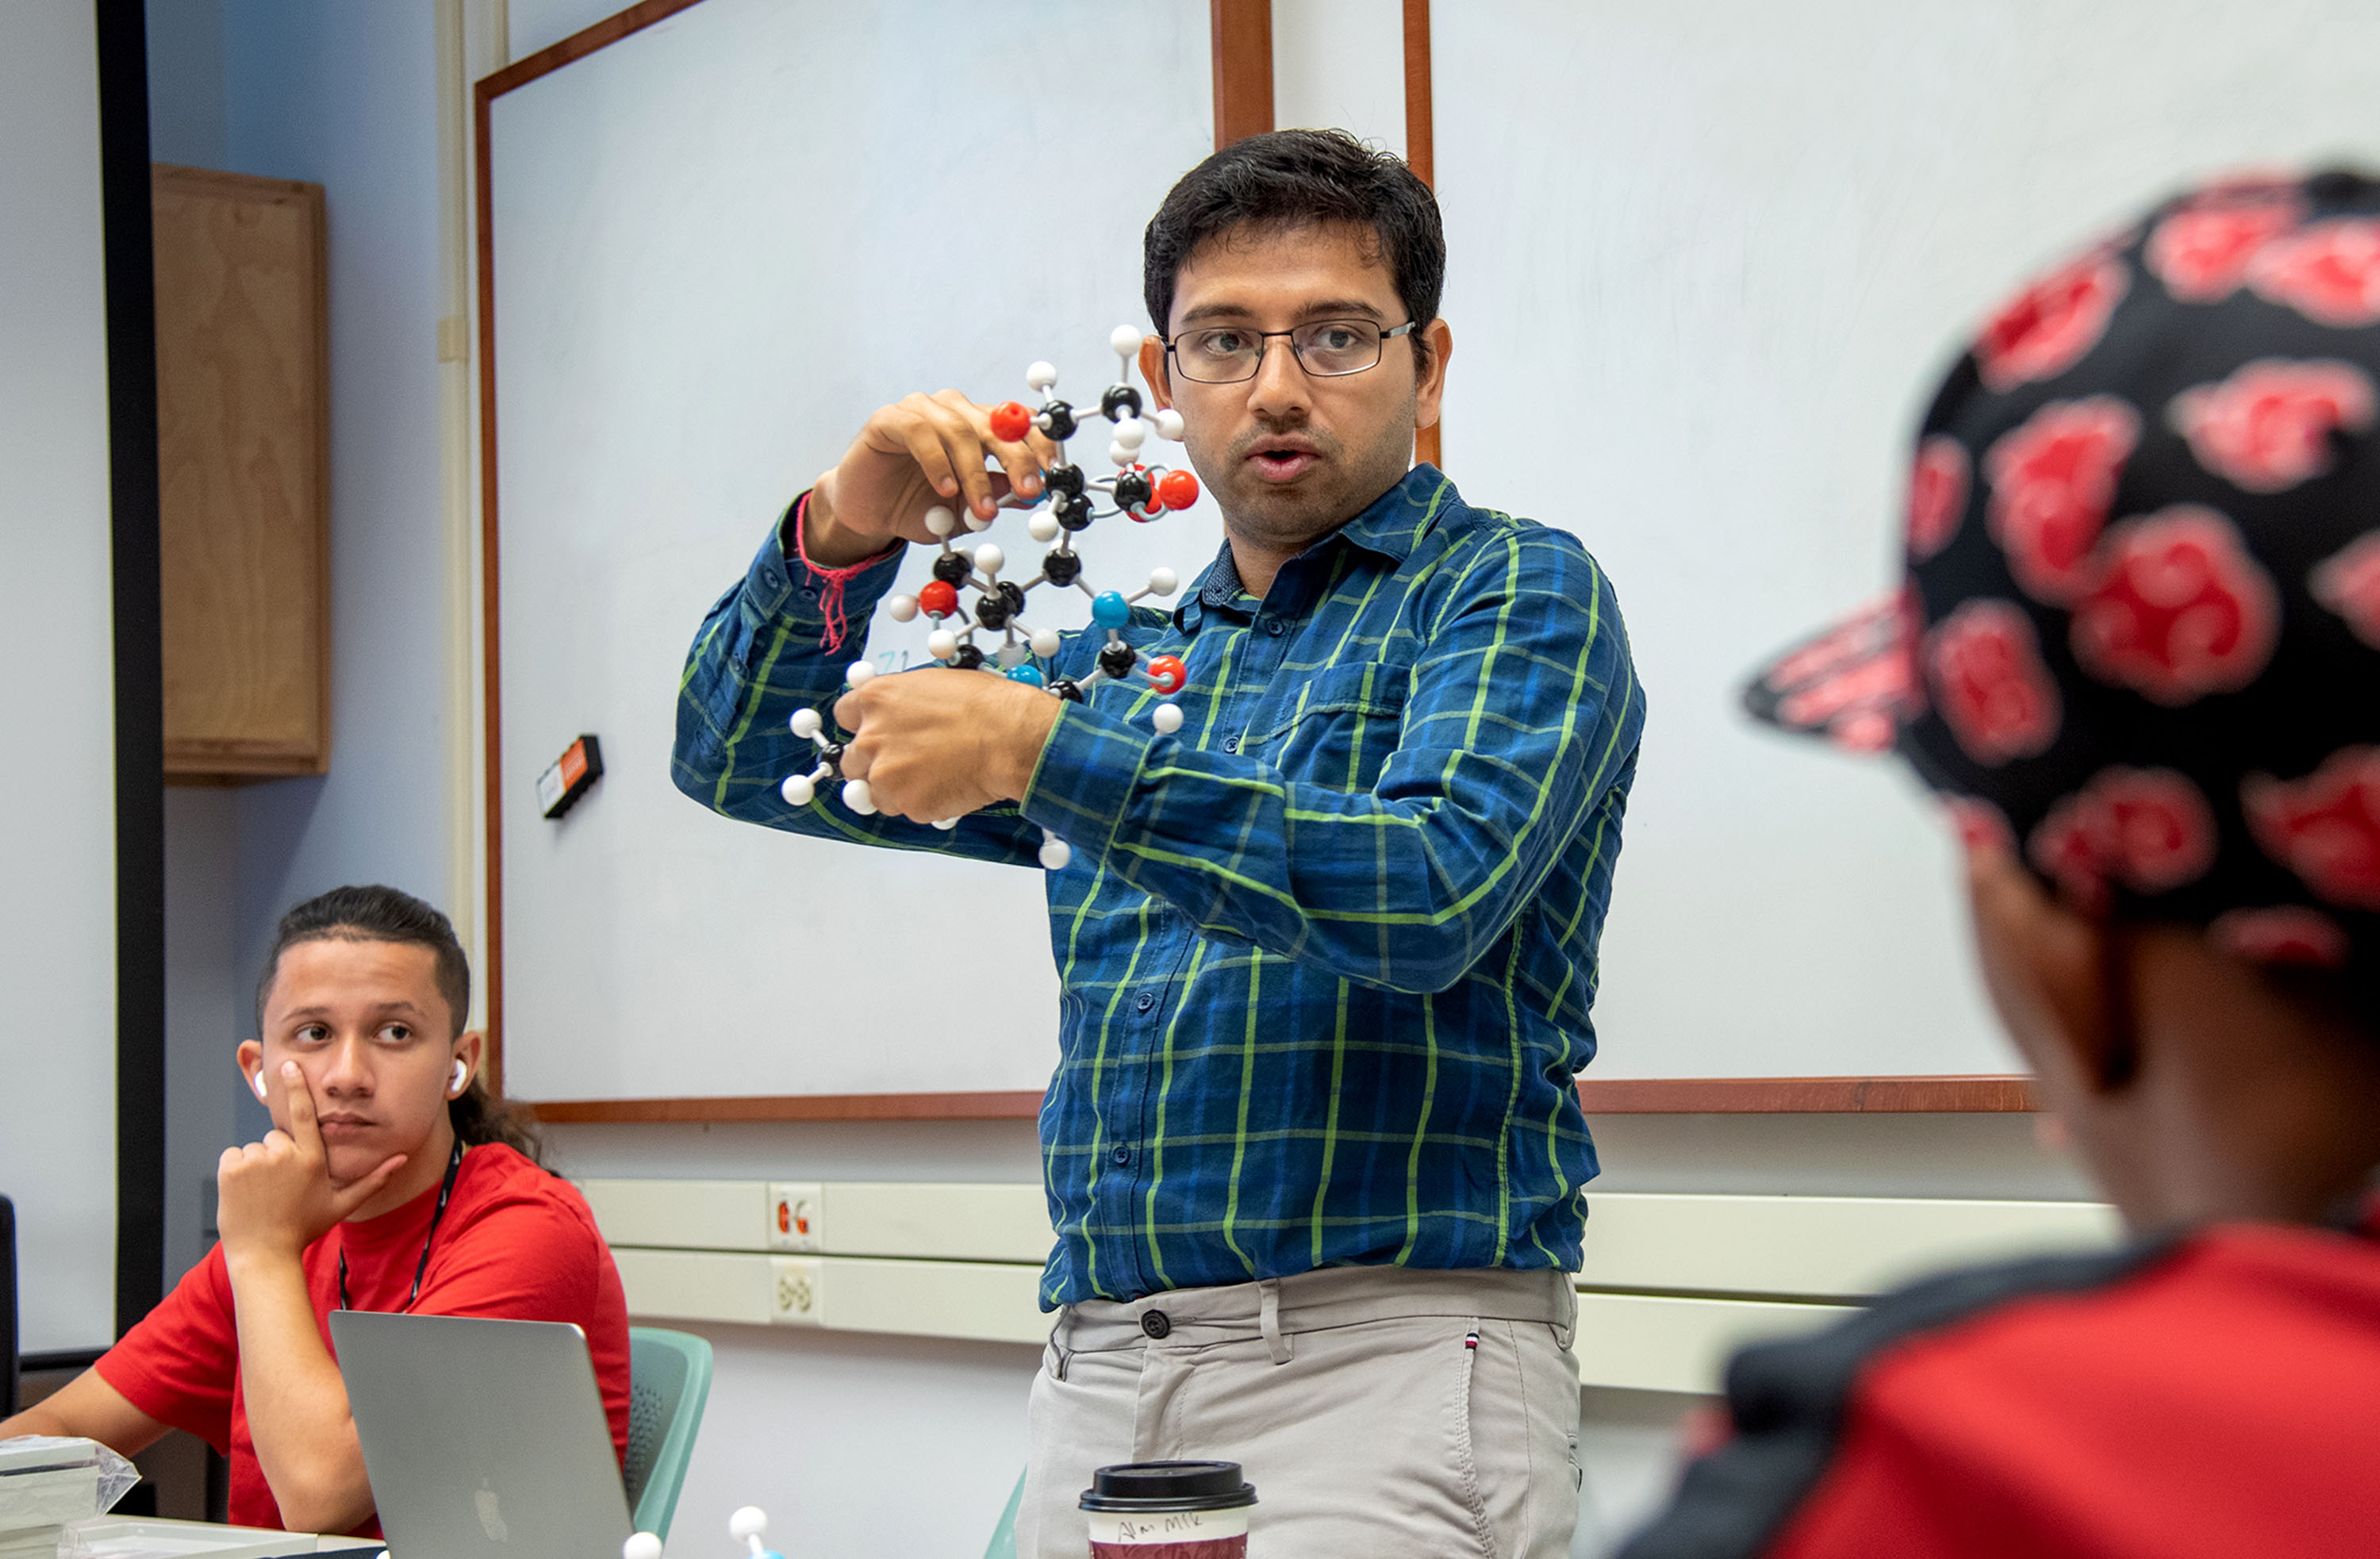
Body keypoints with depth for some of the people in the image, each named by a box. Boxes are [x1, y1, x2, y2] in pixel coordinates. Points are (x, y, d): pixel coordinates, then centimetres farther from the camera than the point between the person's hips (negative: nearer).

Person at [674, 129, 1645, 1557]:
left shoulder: (1514, 588, 1)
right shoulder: (1123, 659, 19)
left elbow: (1432, 894, -18)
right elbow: (744, 762, 21)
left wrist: (1042, 750, -17)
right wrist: (844, 537, 2)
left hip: (1385, 1350, -5)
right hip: (1099, 1369, 6)